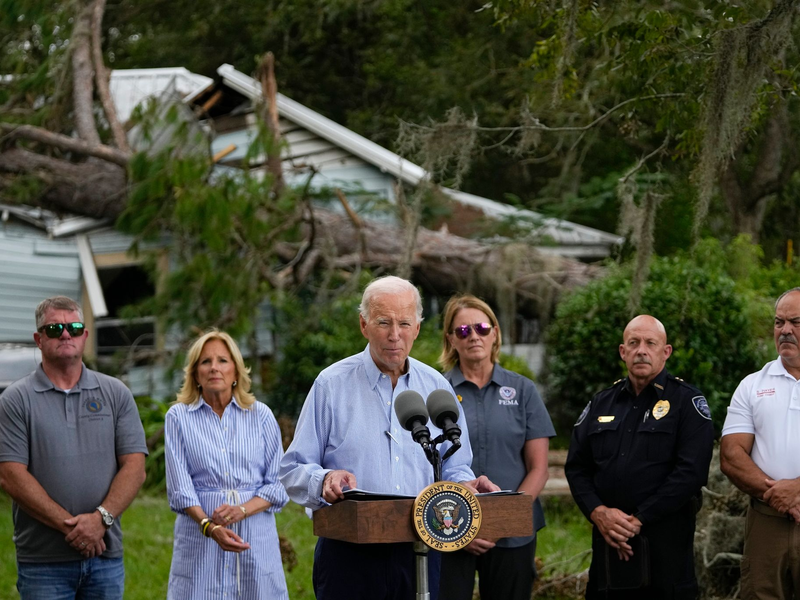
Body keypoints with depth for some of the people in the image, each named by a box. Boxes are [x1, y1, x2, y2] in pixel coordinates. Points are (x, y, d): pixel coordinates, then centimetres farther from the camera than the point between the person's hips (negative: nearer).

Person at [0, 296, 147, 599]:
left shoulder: (116, 393, 9)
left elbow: (134, 467, 3)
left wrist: (101, 518, -13)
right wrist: (69, 525, -14)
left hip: (106, 554, 2)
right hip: (43, 560, -2)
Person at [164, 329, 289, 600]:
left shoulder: (261, 415, 7)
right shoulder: (178, 417, 5)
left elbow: (278, 484, 4)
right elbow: (179, 488, -3)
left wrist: (241, 510, -13)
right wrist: (209, 526, -19)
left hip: (255, 535, 1)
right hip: (199, 540, -1)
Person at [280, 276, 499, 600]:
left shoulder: (437, 387, 10)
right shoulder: (332, 384, -1)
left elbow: (452, 468, 15)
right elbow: (293, 470, -3)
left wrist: (467, 485, -8)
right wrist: (324, 481, -24)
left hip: (418, 553, 3)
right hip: (349, 553, -3)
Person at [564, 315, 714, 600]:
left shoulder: (688, 402, -2)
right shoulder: (601, 404, 14)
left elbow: (691, 471, -13)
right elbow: (576, 467, 11)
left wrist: (639, 520, -15)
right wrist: (598, 512, -8)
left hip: (666, 540, -4)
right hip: (607, 540, 4)